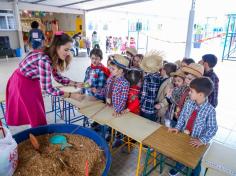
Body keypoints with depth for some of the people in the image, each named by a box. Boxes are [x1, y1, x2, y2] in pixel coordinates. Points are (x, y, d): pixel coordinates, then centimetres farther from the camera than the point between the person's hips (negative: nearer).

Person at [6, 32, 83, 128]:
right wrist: (71, 95, -30)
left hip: (33, 81, 8)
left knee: (39, 110, 17)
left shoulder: (53, 57, -8)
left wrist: (75, 84, -11)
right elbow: (47, 88, -32)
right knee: (36, 113, 3)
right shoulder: (44, 59, -35)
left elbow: (58, 77, 0)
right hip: (21, 83, -8)